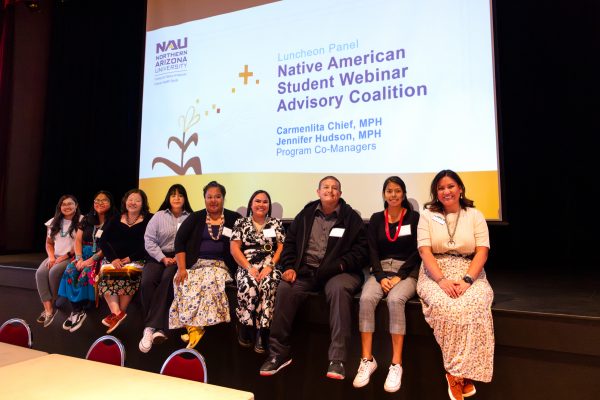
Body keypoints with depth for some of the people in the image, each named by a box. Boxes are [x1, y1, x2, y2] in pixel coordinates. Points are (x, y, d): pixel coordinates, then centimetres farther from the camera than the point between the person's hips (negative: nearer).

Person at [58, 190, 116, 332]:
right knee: (70, 271, -23)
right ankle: (76, 311, -21)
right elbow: (78, 240, 8)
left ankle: (79, 311, -18)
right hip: (84, 254, 5)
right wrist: (79, 259, -9)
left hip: (102, 256, -5)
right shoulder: (87, 220, 14)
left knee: (85, 273, -30)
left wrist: (92, 259, -19)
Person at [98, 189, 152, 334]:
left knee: (129, 274, -31)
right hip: (113, 259, 3)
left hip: (136, 260, -3)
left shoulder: (149, 220, 4)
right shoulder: (115, 219, 14)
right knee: (106, 275, -25)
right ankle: (117, 313, -30)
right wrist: (113, 258, -12)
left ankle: (117, 313, -21)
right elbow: (103, 241, 5)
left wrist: (131, 258, -16)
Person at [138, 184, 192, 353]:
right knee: (147, 282, -27)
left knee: (166, 281, -32)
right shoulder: (159, 216, 11)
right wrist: (163, 258, -10)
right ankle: (157, 328, -23)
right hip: (158, 257, 2)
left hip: (180, 259, -2)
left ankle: (151, 327, -29)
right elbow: (149, 240, 2)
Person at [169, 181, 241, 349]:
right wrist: (182, 268, -8)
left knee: (210, 283, -32)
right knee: (185, 284, -28)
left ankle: (195, 327, -23)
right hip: (195, 264, 2)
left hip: (220, 265, -1)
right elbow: (179, 241, 2)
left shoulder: (234, 218, 7)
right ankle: (193, 327, -23)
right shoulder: (195, 217, 10)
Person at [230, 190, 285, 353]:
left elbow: (282, 247, 4)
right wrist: (249, 268, -11)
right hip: (247, 267, 0)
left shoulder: (276, 223, 13)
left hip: (270, 267, 0)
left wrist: (270, 267, -12)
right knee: (248, 285, -33)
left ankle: (262, 332, -26)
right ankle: (244, 330, -17)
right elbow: (234, 248, 2)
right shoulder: (241, 223, 12)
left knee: (268, 285, -33)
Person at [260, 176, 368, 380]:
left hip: (338, 271, -2)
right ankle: (278, 353, -12)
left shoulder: (351, 217, 4)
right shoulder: (305, 214, 13)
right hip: (305, 270, 3)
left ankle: (337, 358, -30)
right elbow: (290, 243, 13)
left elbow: (361, 250, -2)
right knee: (284, 289, -25)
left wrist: (339, 265, -17)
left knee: (339, 289, -36)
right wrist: (290, 267, -3)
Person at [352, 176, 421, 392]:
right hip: (381, 271, 3)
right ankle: (367, 360, -18)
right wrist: (381, 277, -11)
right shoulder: (376, 219, 10)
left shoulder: (414, 217, 2)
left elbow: (416, 252, -4)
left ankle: (396, 364, -24)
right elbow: (372, 251, 3)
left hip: (407, 272, -2)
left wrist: (399, 276, -14)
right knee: (366, 299, -28)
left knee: (395, 300, -34)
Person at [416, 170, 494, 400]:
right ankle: (461, 374, -17)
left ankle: (456, 374, -20)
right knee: (444, 306, -33)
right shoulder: (427, 215, 7)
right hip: (435, 274, -1)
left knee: (473, 306, -32)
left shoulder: (475, 215, 9)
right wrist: (442, 280, -18)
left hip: (470, 274, 1)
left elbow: (482, 252, 0)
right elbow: (424, 251, -3)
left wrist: (467, 280, -16)